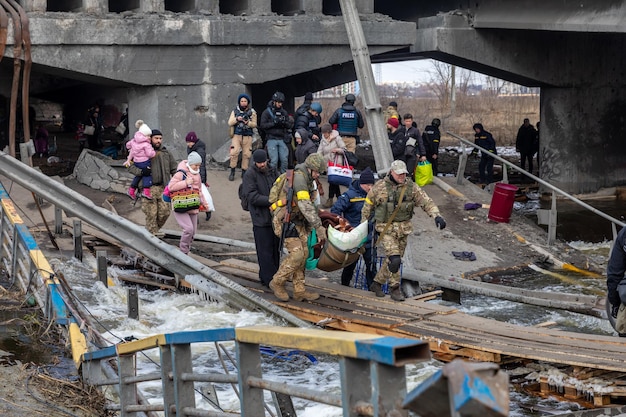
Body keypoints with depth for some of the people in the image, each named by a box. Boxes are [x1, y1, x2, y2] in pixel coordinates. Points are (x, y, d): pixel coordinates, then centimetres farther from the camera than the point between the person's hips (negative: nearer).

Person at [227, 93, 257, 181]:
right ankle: (232, 172, -4)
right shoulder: (235, 111, 8)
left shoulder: (252, 112, 6)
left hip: (247, 136, 1)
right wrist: (237, 119, -14)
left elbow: (254, 124, 4)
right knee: (234, 152, -14)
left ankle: (244, 172, 12)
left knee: (246, 154, 0)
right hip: (237, 135, 0)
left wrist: (248, 122, -16)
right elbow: (230, 123, 4)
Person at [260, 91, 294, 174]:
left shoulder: (284, 112, 13)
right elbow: (263, 125, -6)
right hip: (272, 139, -3)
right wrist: (274, 123, -16)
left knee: (284, 160, 1)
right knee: (274, 160, -8)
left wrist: (285, 123, -12)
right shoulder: (267, 112, 2)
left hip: (282, 139, 3)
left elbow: (290, 126, 11)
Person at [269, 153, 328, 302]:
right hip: (285, 220, -10)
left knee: (303, 253, 5)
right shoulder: (299, 177, -18)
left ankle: (299, 290, 11)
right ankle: (277, 283, 2)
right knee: (296, 254, -15)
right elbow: (305, 205, -26)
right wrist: (318, 226, -27)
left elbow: (309, 204, 24)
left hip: (297, 221, 10)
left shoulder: (306, 179, 14)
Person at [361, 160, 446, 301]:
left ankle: (377, 284, 30)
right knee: (394, 259, -17)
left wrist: (437, 216, -21)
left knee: (393, 259, 11)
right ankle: (395, 289, -1)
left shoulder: (411, 187, 0)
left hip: (404, 228, 4)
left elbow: (427, 202, -5)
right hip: (386, 229, -4)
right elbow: (368, 205, 5)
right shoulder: (380, 187, -6)